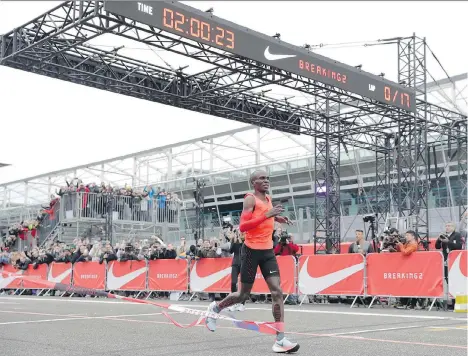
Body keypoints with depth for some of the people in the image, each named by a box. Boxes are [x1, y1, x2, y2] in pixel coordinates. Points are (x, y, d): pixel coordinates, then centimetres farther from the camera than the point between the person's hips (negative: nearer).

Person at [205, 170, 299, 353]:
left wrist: (276, 218, 14)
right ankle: (215, 308, 34)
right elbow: (242, 227, -21)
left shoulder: (268, 199, 13)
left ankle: (280, 340, -10)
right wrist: (266, 215, -28)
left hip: (267, 250, 6)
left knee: (277, 291, -8)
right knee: (243, 295, 5)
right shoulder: (251, 199, -10)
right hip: (251, 250, -6)